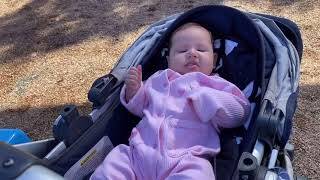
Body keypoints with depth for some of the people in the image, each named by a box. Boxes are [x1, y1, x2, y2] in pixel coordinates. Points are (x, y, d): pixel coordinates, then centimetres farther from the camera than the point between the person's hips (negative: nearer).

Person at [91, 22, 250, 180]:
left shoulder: (216, 85, 14)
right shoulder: (158, 79, 23)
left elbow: (240, 112, 2)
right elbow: (139, 107, 28)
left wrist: (205, 99, -10)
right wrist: (133, 90, 7)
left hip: (187, 161, -2)